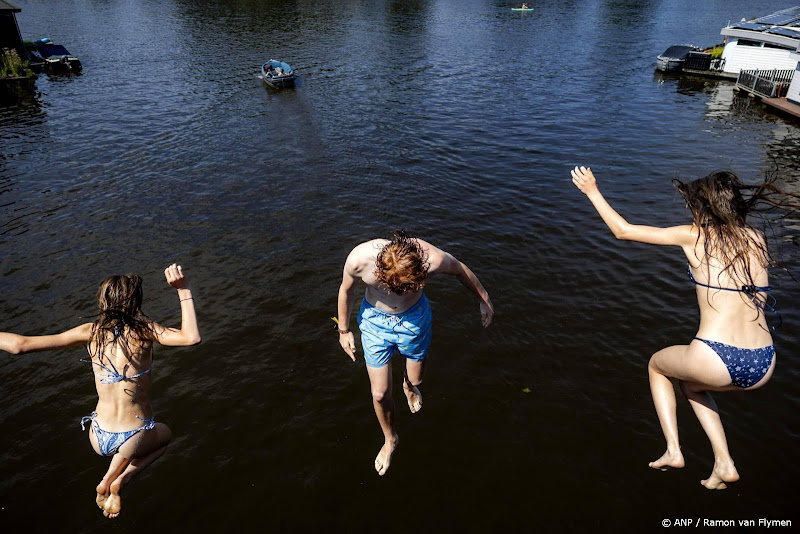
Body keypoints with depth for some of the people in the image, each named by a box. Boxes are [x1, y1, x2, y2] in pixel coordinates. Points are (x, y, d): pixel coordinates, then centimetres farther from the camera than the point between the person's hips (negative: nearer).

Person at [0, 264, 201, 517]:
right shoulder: (142, 330, -12)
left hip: (99, 438, 5)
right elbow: (192, 337, -20)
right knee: (164, 433, 33)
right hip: (133, 441, -4)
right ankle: (118, 481, 11)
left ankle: (108, 481, 19)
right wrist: (183, 290, -17)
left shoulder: (90, 332, -4)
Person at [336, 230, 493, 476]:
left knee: (416, 380, 20)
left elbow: (461, 270, -11)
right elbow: (346, 290, -11)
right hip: (375, 319, 0)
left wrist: (484, 299, 4)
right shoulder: (359, 258, -34)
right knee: (380, 393, 4)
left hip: (414, 317, 0)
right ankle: (390, 439, 36)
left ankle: (409, 386, 60)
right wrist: (343, 330, 2)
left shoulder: (432, 259, -36)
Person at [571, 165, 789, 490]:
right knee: (690, 381, 36)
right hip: (764, 367, 6)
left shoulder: (694, 236, -4)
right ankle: (724, 464, 30)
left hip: (715, 362, -5)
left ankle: (673, 451, 25)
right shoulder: (757, 239, 8)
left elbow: (623, 231, 2)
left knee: (657, 364, 29)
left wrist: (592, 191, 14)